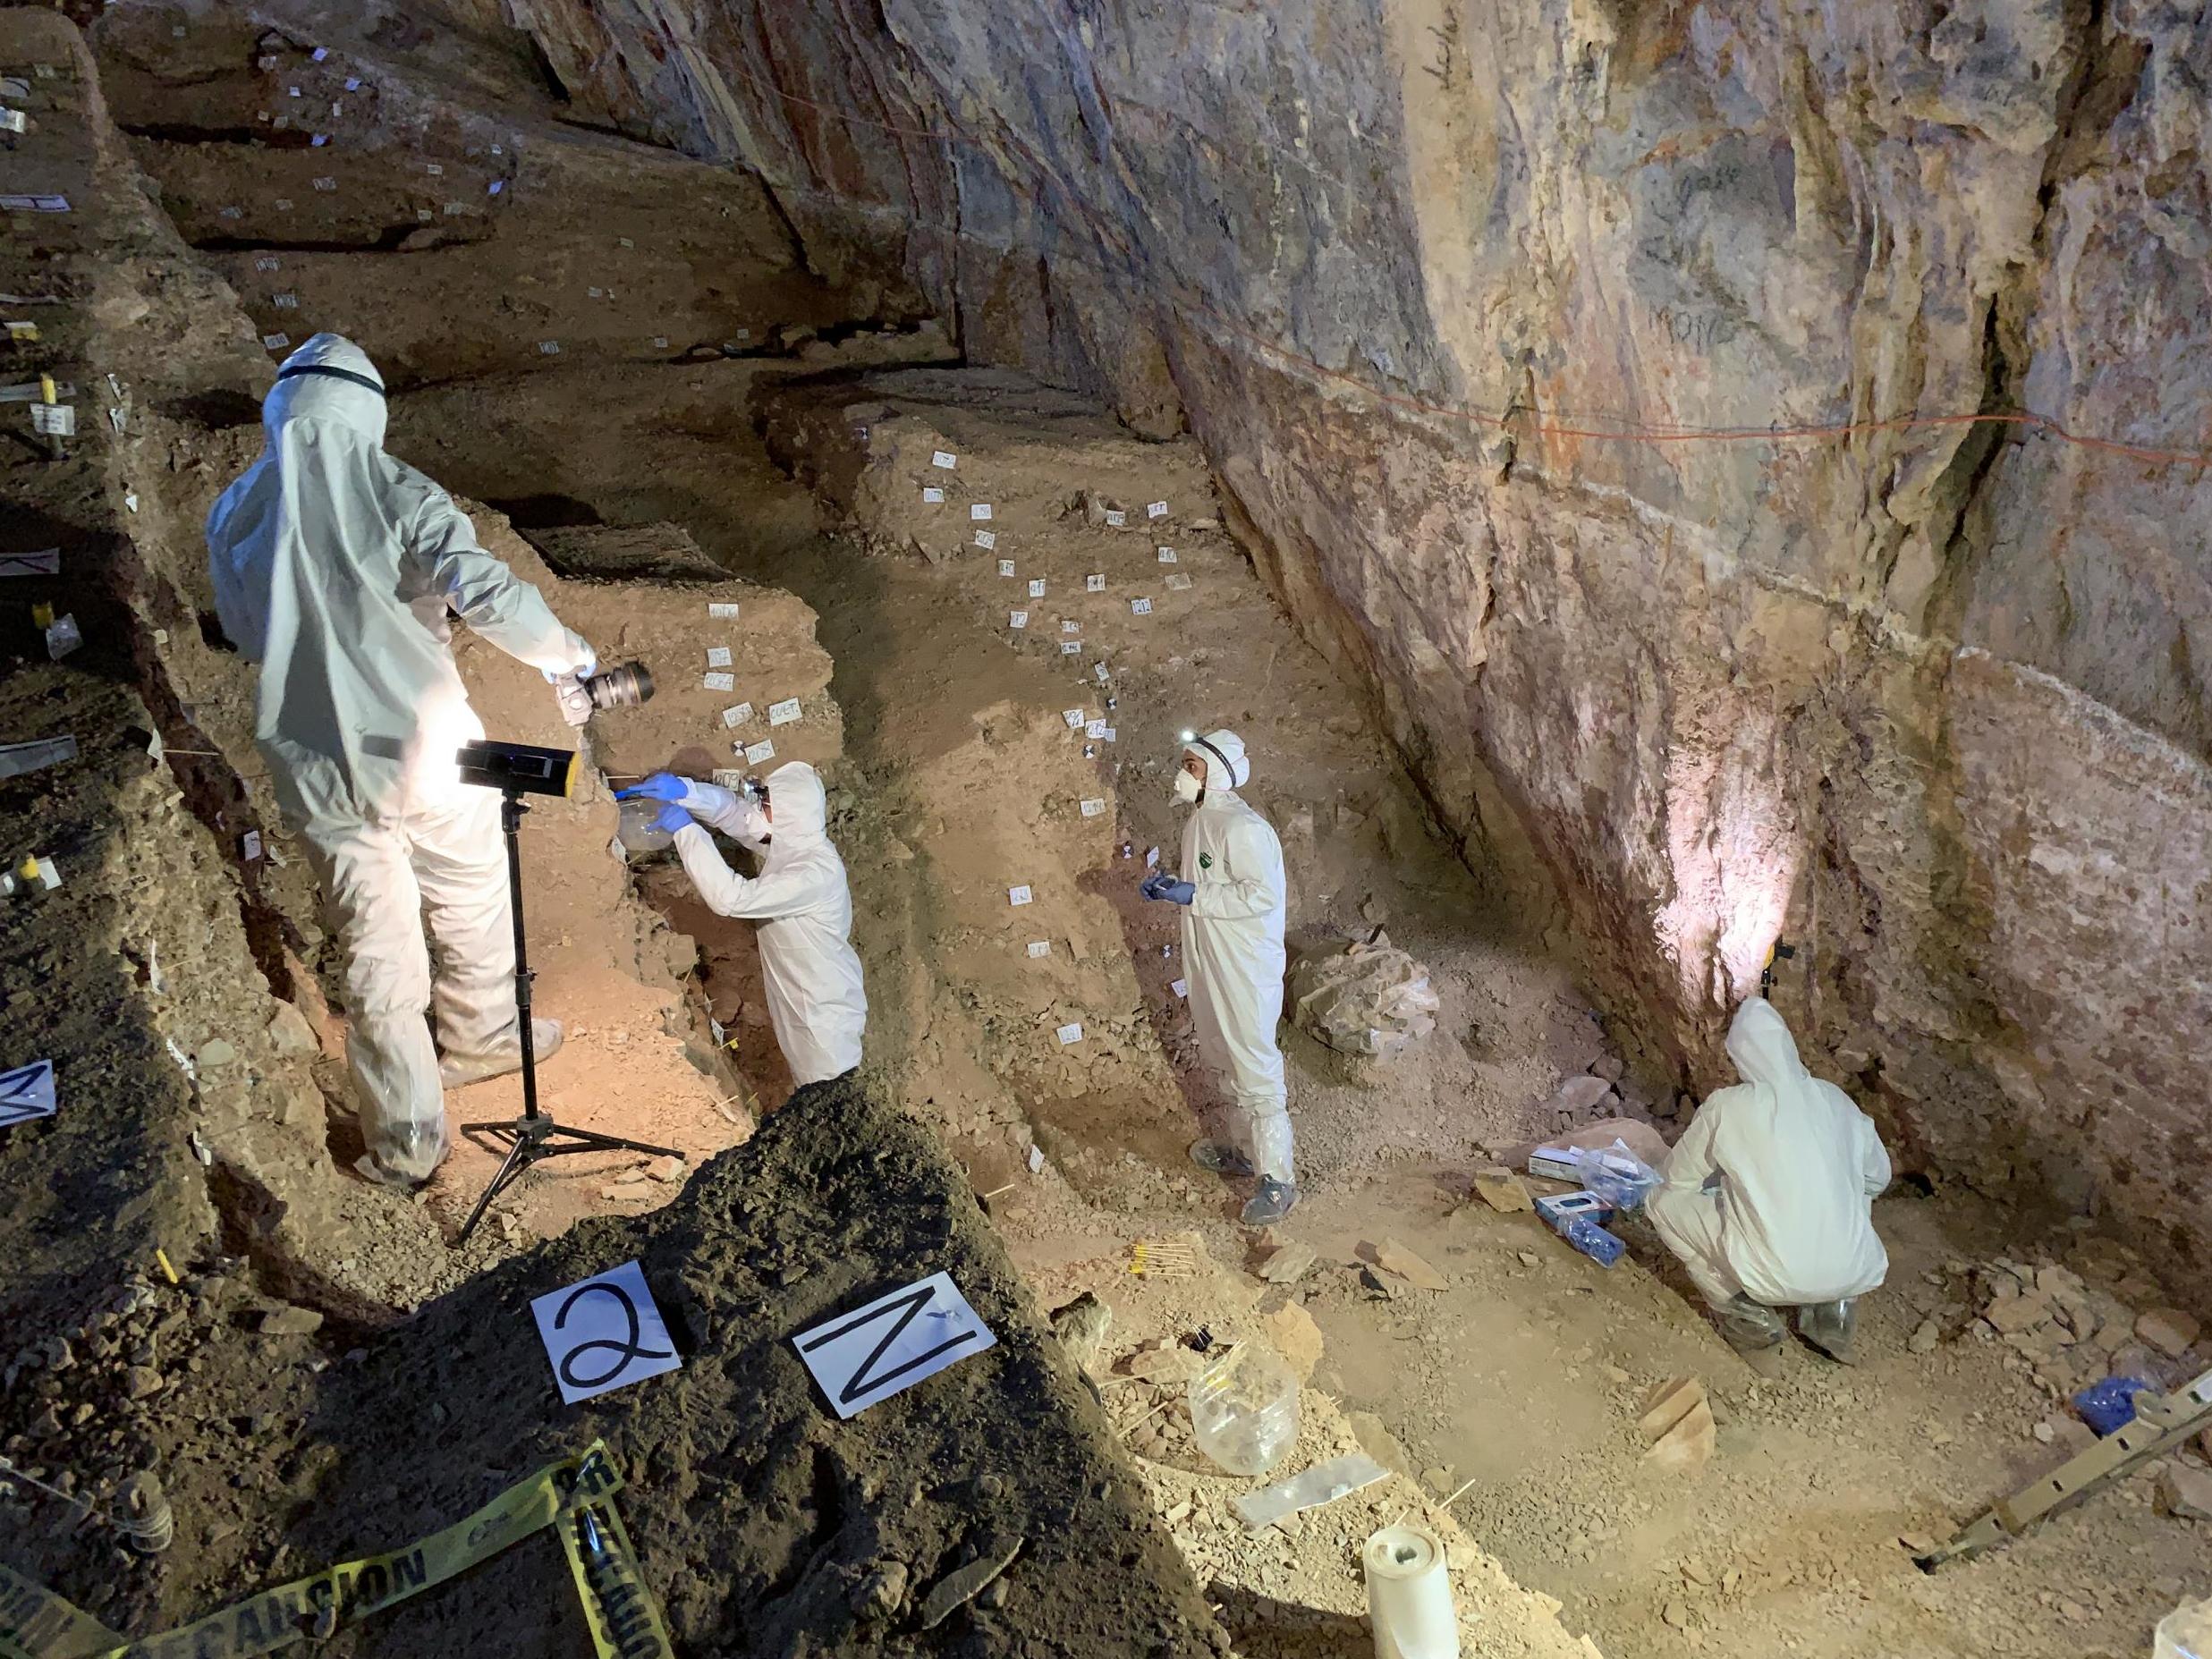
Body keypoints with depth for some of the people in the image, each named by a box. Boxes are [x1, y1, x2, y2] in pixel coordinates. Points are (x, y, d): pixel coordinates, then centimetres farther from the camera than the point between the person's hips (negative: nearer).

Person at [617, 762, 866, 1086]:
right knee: (809, 1092, 23)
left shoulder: (816, 872, -32)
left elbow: (731, 897, -36)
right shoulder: (789, 840, -4)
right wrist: (682, 790, -15)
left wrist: (686, 830, -29)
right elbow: (731, 808, 5)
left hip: (825, 1011, -9)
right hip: (796, 1002, 9)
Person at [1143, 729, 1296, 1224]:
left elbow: (1262, 893, -26)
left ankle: (1277, 1180, 3)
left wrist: (1192, 897, -25)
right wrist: (1169, 886, 3)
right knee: (1232, 1065, 20)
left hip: (1245, 971, -10)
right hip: (1211, 965, 10)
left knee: (1255, 1071, -5)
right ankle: (1249, 1151, 36)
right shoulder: (1200, 823, 11)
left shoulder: (1241, 827, -20)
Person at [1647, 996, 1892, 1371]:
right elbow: (1878, 1175, 19)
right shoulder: (1835, 1099, 5)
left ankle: (1753, 1326, 12)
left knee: (1665, 1202, 10)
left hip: (1777, 1277, -5)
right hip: (1855, 1275, 5)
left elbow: (1677, 1177, 8)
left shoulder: (1725, 1108, -6)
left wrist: (1727, 1182, 29)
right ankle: (1832, 1315, 23)